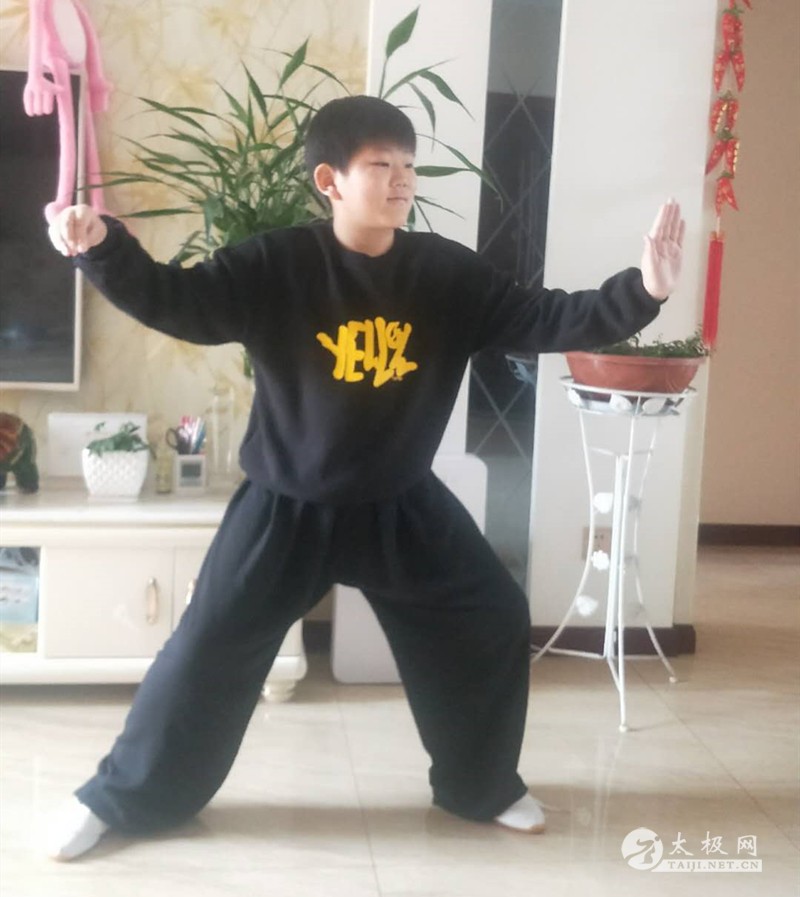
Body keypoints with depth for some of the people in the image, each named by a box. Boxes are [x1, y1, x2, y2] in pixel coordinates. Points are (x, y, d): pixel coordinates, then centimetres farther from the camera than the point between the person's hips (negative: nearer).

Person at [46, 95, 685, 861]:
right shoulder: (276, 266, -15)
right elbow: (174, 301, -22)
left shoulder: (448, 272, -7)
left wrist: (641, 292, -20)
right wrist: (100, 246, -40)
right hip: (286, 509, -3)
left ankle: (483, 787, 31)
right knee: (208, 649, 2)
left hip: (402, 508, 4)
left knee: (493, 624, 6)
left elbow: (546, 319, -7)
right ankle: (118, 798, 25)